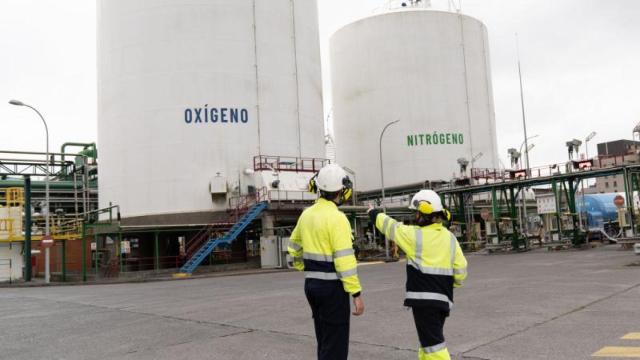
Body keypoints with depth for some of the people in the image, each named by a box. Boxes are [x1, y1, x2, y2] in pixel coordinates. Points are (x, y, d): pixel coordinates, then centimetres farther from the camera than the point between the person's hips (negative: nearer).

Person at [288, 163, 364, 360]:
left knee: (324, 342, 20)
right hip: (332, 287, -8)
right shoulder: (337, 218, -16)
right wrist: (356, 293, -17)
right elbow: (344, 259, -20)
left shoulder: (307, 214, 7)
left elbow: (294, 248, 19)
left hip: (311, 284, 8)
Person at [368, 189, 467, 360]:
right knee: (428, 339, 20)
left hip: (423, 298, -7)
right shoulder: (450, 238, 6)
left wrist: (374, 213, 22)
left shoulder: (415, 235, -9)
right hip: (443, 298, 7)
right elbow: (460, 269, 4)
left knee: (433, 343, -7)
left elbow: (389, 226, 4)